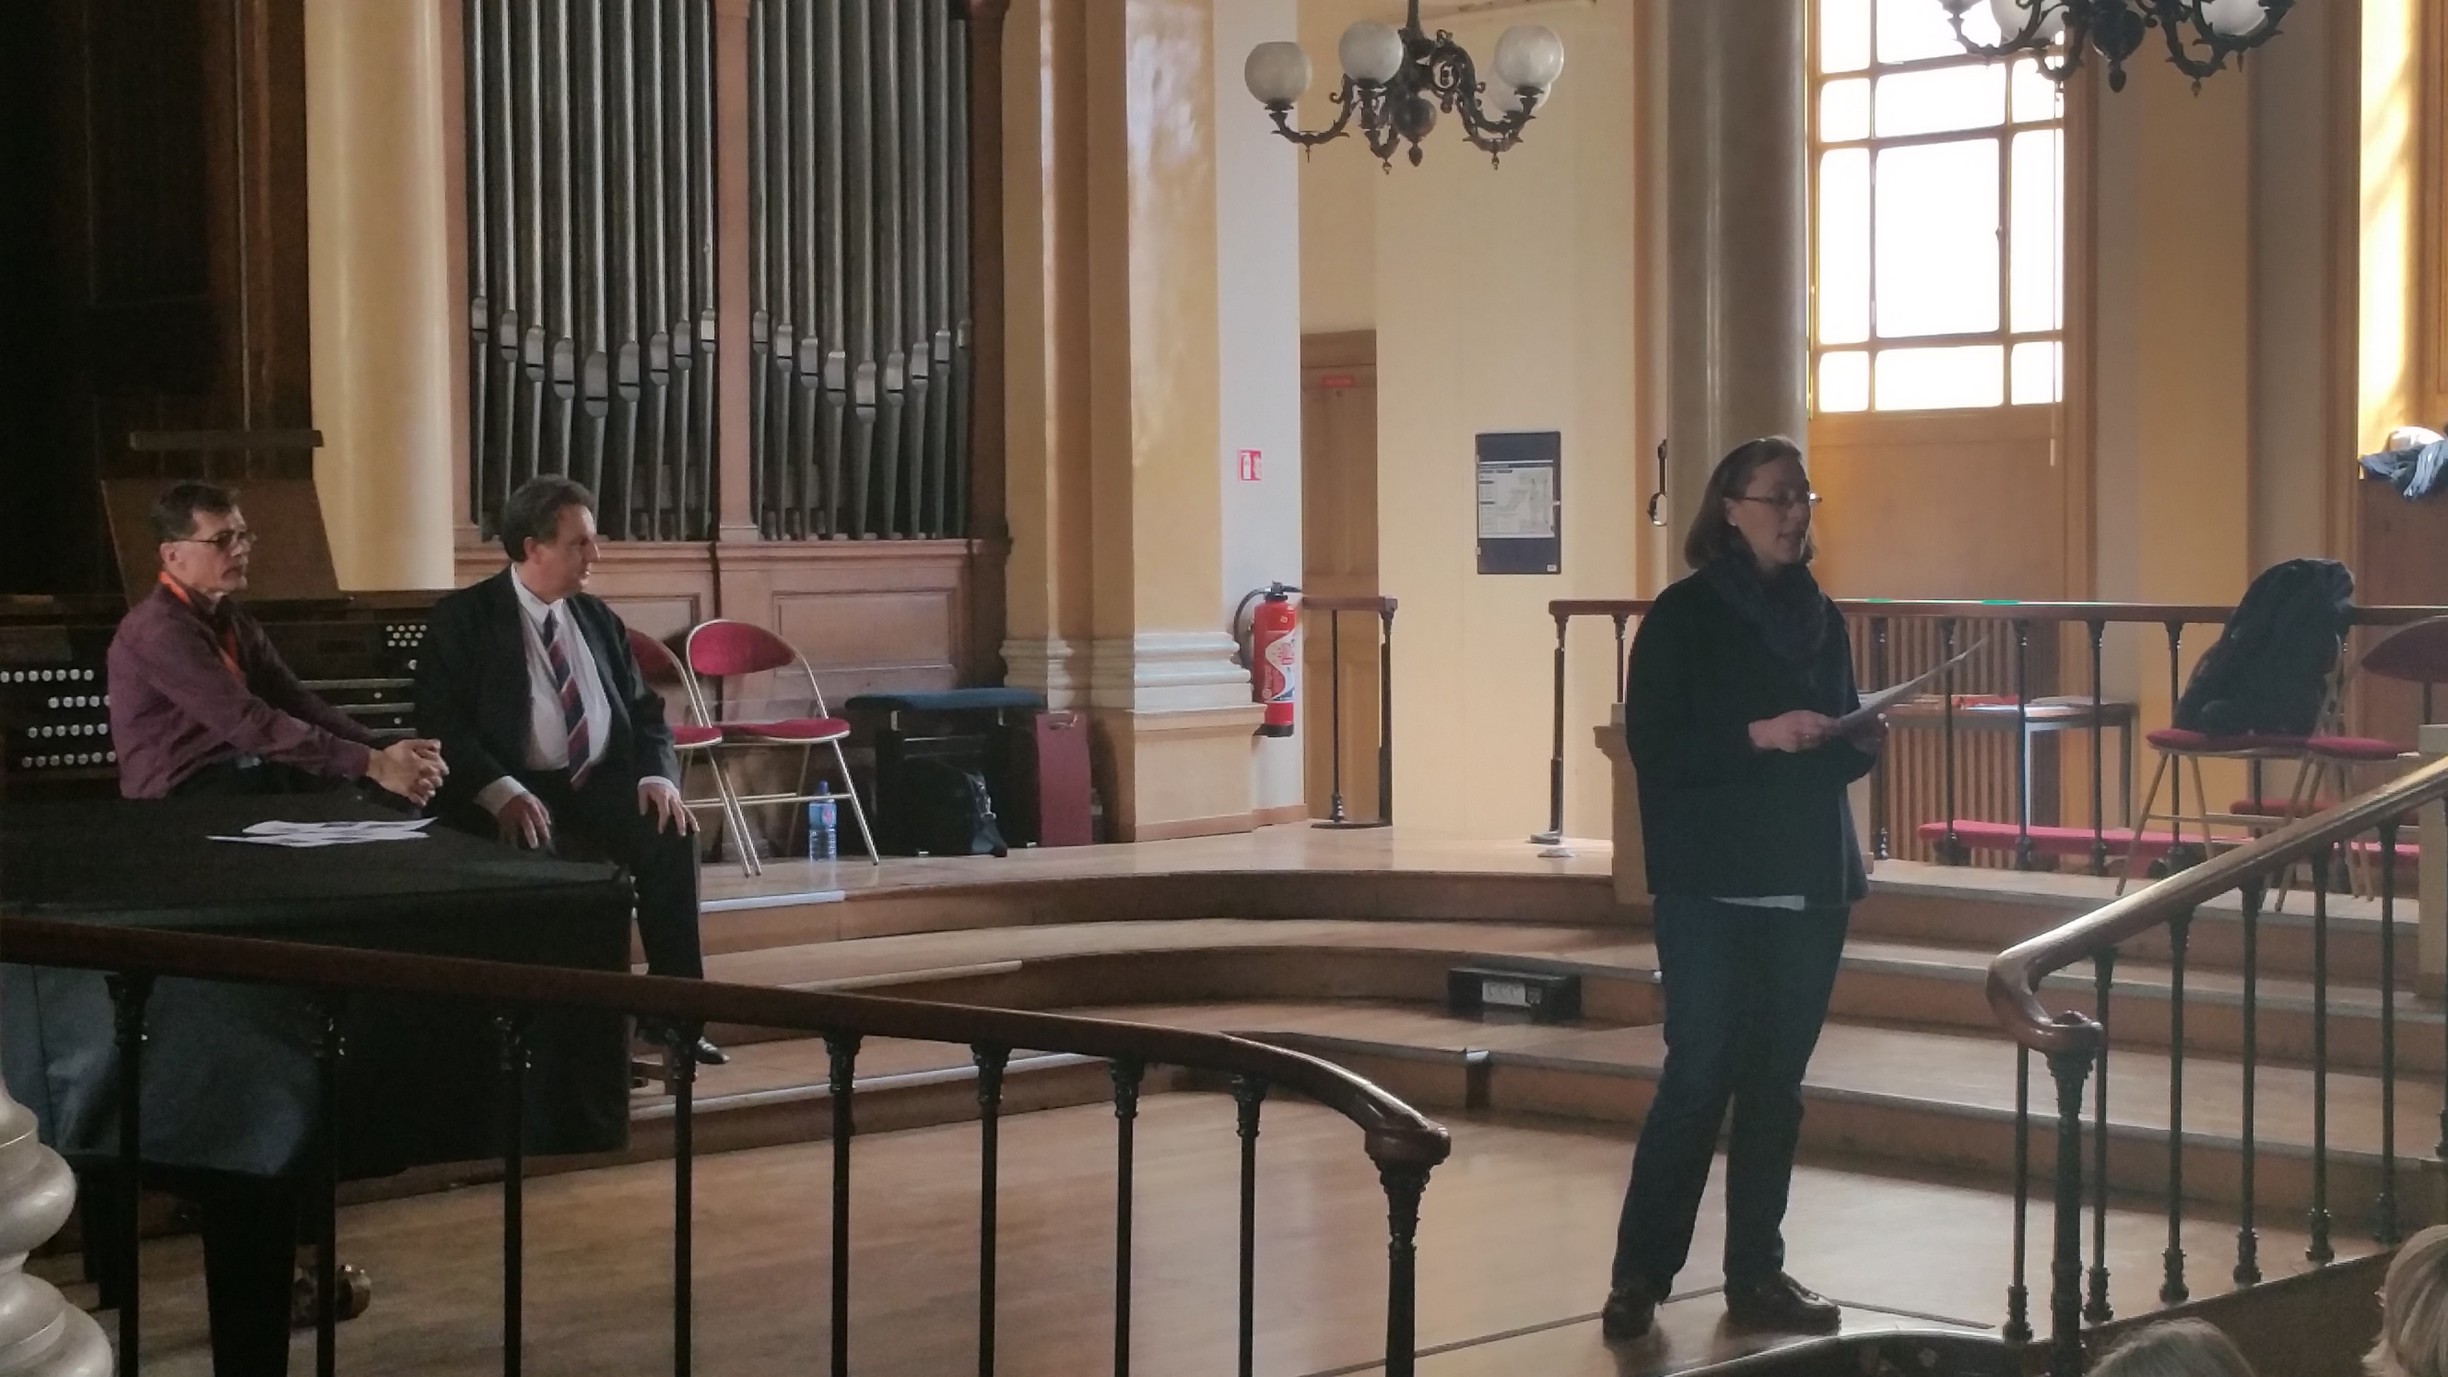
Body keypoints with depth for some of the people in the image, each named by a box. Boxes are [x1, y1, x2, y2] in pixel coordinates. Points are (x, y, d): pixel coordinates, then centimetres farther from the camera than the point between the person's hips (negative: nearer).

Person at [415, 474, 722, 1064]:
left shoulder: (598, 619, 16)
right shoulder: (463, 618, -1)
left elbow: (644, 711, 16)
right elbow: (440, 722, -10)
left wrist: (657, 776, -6)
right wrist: (503, 792, -26)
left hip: (602, 784, 5)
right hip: (517, 795, -4)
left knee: (671, 835, -23)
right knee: (540, 851, -36)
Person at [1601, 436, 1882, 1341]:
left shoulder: (1820, 617, 13)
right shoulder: (1684, 615, -5)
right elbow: (1652, 745, -12)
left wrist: (1863, 742, -3)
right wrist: (1759, 734, -21)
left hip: (1810, 886, 5)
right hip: (1712, 889, -5)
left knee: (1776, 1084, 7)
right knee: (1698, 1077, -7)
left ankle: (1757, 1274, 15)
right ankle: (1639, 1275, 2)